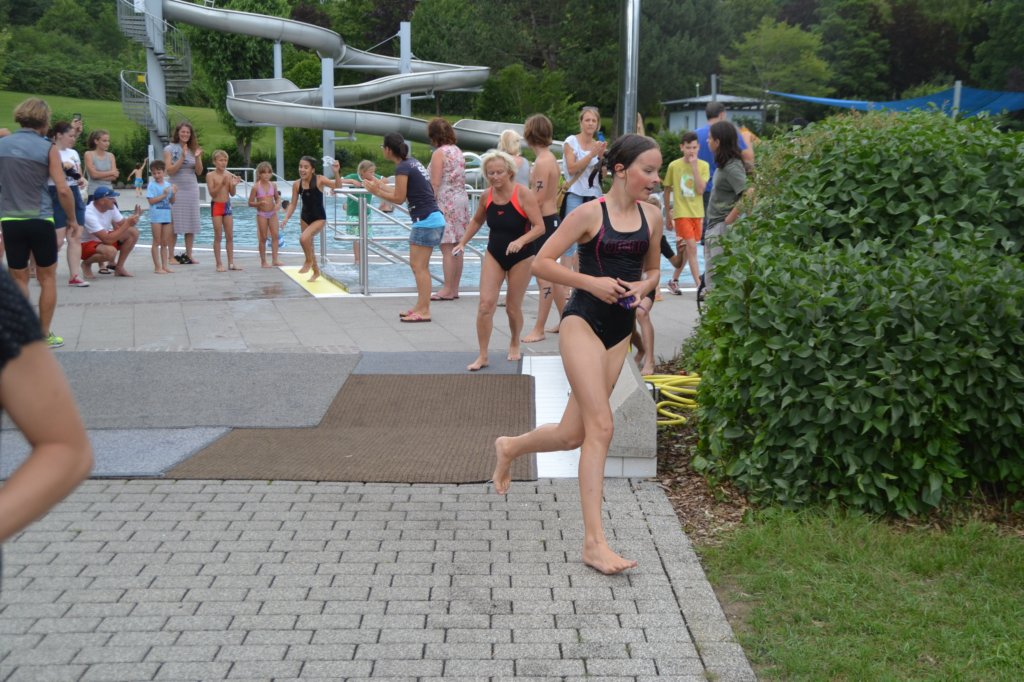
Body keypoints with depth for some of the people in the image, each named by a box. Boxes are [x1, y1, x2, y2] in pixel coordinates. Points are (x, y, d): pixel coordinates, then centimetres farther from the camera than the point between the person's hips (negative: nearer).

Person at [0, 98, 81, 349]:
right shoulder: (47, 148, -7)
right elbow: (62, 189, -12)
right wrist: (72, 219, 0)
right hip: (40, 220, -3)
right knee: (47, 278, 9)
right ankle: (45, 334, 12)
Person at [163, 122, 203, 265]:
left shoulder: (194, 149, 10)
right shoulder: (169, 149, 0)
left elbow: (199, 172, 5)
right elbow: (170, 170, -9)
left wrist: (197, 158, -11)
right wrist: (182, 157, -18)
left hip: (192, 189, 4)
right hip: (177, 189, -4)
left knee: (191, 223, 5)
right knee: (174, 224, -4)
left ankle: (189, 254, 11)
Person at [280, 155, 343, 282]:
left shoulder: (319, 180, -15)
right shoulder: (297, 184, -6)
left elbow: (337, 186, -25)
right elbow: (293, 204, 2)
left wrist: (336, 172, -40)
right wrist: (286, 218, -10)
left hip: (319, 218, -5)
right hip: (305, 217, 5)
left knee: (304, 238, -27)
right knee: (308, 245, 15)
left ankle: (309, 261, 3)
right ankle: (316, 271, 38)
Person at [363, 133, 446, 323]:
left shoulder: (402, 168, -12)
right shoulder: (413, 162, 15)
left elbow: (399, 198, -11)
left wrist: (377, 192, 0)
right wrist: (382, 186, 27)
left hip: (425, 221, -10)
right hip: (433, 218, 10)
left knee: (419, 266, -7)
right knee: (417, 265, 13)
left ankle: (424, 311, -6)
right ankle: (421, 306, 18)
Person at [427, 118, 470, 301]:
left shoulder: (439, 153, -9)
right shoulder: (458, 151, 14)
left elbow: (436, 184, -14)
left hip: (446, 202, -8)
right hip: (462, 199, 8)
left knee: (447, 248, -7)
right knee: (457, 248, 9)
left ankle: (447, 290, -6)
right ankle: (454, 289, 14)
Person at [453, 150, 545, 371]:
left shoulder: (523, 194, -17)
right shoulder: (487, 196, -2)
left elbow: (540, 227, -21)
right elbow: (477, 221, 18)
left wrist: (520, 241, -36)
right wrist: (463, 242, 10)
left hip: (521, 258, -3)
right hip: (494, 255, 4)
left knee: (513, 307, 7)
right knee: (485, 304, -9)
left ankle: (514, 344, 37)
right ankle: (482, 356, -1)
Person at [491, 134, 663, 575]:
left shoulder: (652, 217, 7)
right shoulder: (590, 214, -9)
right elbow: (542, 263, -8)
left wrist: (643, 287, -2)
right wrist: (592, 281, -18)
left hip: (620, 332, 6)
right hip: (582, 322, -6)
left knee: (573, 434, 9)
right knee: (600, 427, -14)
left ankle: (510, 447, 40)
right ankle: (594, 542, -9)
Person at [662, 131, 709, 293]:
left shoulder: (703, 166, 0)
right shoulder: (674, 166, -4)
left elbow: (700, 190, -12)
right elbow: (667, 190, 6)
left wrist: (694, 167, -17)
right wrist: (667, 215, 8)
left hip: (697, 213, 3)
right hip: (681, 213, -3)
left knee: (686, 250, 12)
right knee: (692, 248, -12)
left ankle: (674, 281, 28)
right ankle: (699, 286, -12)